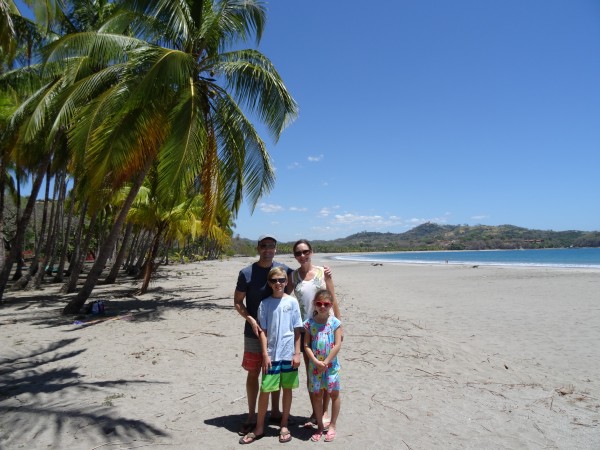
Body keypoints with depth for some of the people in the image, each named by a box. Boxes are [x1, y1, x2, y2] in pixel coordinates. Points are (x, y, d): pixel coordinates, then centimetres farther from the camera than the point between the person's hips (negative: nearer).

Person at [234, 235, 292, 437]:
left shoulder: (285, 270, -3)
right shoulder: (246, 273, -9)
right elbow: (237, 301, -3)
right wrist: (251, 319, -15)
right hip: (254, 331, -2)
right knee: (253, 373, 8)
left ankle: (275, 411, 33)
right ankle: (251, 416, 24)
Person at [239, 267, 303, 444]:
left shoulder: (292, 302, -2)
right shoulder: (265, 304, -2)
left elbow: (297, 330, 0)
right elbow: (262, 331, -1)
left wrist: (297, 353, -2)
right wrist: (265, 354, -7)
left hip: (288, 354, 0)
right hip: (271, 354, 0)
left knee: (287, 389, 12)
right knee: (265, 390, 5)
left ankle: (284, 426, 30)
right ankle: (259, 428, 23)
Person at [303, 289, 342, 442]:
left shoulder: (335, 322, -9)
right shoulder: (310, 323, -4)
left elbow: (337, 345, -12)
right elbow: (306, 345, -4)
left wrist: (325, 362, -14)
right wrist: (316, 361, -15)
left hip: (331, 365, -2)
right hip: (315, 365, 2)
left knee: (334, 394, 9)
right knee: (317, 395, 13)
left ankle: (332, 426, 27)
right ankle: (320, 426, 29)